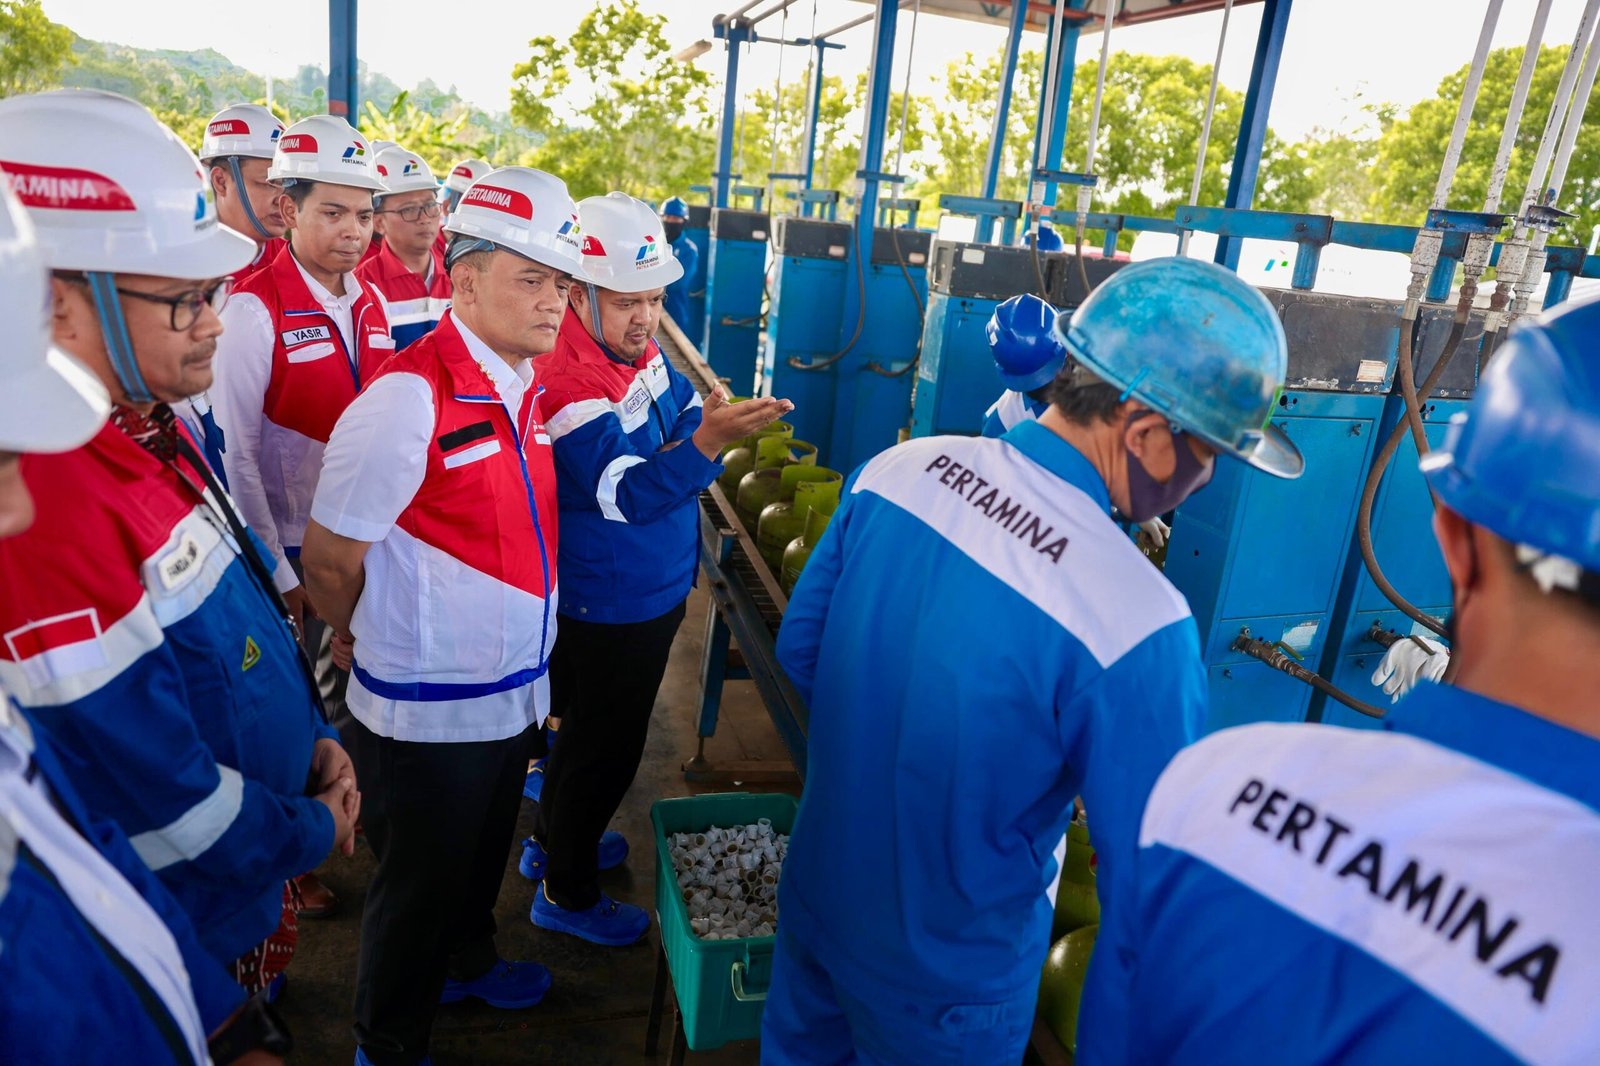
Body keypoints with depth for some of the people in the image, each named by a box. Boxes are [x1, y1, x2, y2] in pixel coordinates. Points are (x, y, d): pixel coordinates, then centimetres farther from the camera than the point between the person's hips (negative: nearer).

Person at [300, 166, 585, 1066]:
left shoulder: (525, 386, 1)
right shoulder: (407, 399, -24)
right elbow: (329, 561, -16)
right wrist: (374, 647, -1)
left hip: (516, 687, 7)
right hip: (429, 710, -7)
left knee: (483, 856, 28)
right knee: (419, 884, 16)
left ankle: (467, 962, 56)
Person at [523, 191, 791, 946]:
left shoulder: (638, 349, 0)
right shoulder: (567, 385, -27)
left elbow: (680, 414, 13)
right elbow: (630, 493, -34)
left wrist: (705, 416, -8)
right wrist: (709, 439, -46)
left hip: (651, 592, 9)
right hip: (607, 607, -9)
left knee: (591, 729, 26)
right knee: (606, 746, 9)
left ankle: (553, 843, 50)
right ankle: (567, 893, 32)